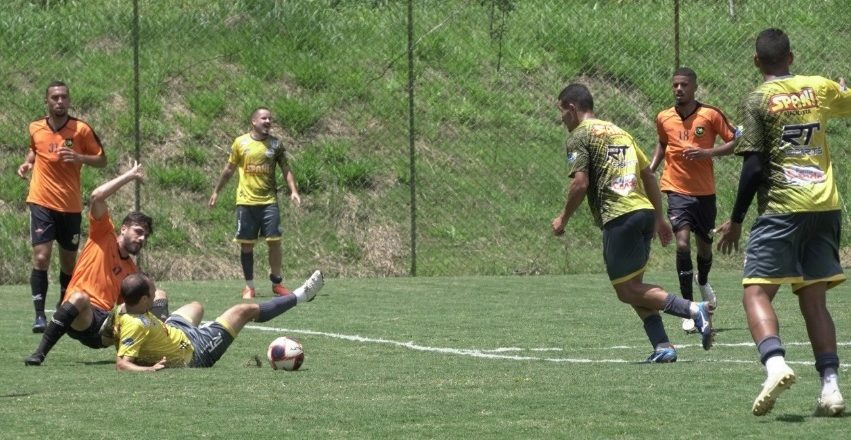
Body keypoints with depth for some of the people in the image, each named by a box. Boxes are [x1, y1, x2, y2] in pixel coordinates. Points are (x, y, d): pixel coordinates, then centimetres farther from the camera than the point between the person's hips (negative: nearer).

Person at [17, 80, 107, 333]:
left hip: (71, 206, 1)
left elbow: (102, 160, 1)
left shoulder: (81, 130, -4)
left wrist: (80, 158, -17)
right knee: (41, 257, -15)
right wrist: (27, 163, 3)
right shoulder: (35, 129, 2)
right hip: (42, 202, 0)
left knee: (68, 262, 10)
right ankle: (39, 316, -15)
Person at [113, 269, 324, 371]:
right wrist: (149, 369, -57)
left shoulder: (123, 311, -18)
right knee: (245, 311, 5)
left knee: (196, 307, 37)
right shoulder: (135, 325, -42)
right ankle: (299, 296, 28)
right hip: (196, 352, -8)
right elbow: (121, 364, -45)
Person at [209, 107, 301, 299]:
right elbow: (229, 169, 13)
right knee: (246, 244, 1)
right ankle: (249, 286, 9)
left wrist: (293, 191, -6)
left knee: (274, 240, -8)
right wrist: (216, 192, 16)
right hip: (245, 202, 0)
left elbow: (285, 169, 8)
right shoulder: (240, 143, 3)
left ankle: (277, 282, 3)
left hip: (269, 201, 0)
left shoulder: (275, 144, 6)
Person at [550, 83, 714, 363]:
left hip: (619, 217, -8)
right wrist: (660, 219, 27)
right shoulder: (619, 131, 24)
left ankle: (694, 310, -19)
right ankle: (662, 346, 3)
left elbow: (580, 184, -11)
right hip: (645, 211, 8)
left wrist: (563, 219, 2)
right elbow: (649, 175, 23)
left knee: (627, 290, -3)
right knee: (633, 287, 16)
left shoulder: (579, 135, 0)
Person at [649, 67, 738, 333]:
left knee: (704, 246, 14)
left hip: (705, 192, 0)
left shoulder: (710, 115, -7)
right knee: (682, 244, -18)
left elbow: (735, 142, -5)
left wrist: (707, 152, -19)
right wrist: (651, 169, 8)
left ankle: (703, 282, 50)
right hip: (677, 190, 0)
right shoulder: (663, 119, 1)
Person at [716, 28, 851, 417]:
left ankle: (775, 363, -29)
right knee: (814, 300, 9)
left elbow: (753, 166, -9)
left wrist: (735, 220, -2)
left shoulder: (758, 100, -3)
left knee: (756, 293, -3)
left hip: (782, 207, -5)